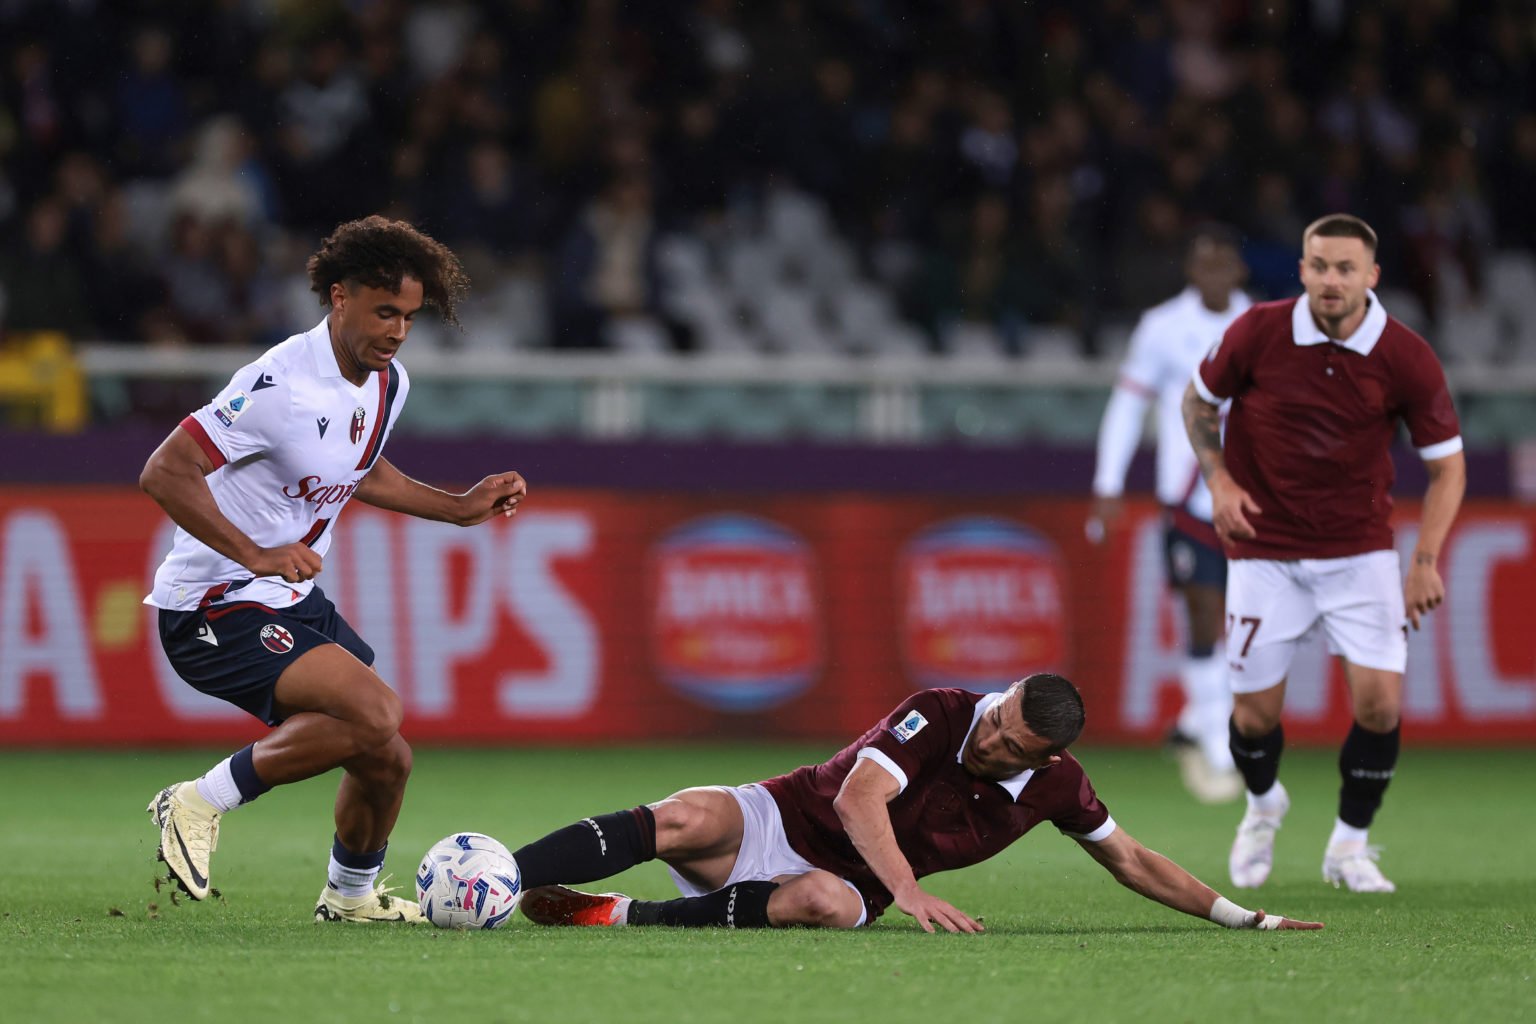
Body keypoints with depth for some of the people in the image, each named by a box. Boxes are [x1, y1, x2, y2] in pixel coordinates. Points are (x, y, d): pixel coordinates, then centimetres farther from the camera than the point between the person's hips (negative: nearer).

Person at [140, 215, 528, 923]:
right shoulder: (282, 383, -24)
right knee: (371, 713, -27)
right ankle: (200, 804, -13)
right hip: (212, 607, -9)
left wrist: (461, 507, 18)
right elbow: (164, 473, -26)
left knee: (384, 756, 8)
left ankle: (351, 894, 34)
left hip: (294, 599, 9)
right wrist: (255, 555, -33)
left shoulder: (387, 384, 5)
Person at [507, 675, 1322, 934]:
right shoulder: (938, 715, -15)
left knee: (824, 903, -38)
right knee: (684, 820, -34)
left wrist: (1243, 917, 8)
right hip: (780, 820, -2)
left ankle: (620, 916, -33)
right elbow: (859, 796, -27)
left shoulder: (1056, 785, -2)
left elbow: (1130, 861, 12)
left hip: (845, 885, 2)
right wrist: (910, 891, -41)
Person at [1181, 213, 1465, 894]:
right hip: (1264, 549, 0)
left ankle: (1350, 845, 10)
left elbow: (1447, 463, -3)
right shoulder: (1258, 332, -12)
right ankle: (1262, 805, 34)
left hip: (1360, 550, 0)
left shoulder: (1407, 358, -12)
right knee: (1256, 712, -1)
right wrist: (1219, 480, -8)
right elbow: (1199, 399, 7)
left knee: (1379, 699, -12)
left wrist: (1426, 559, -12)